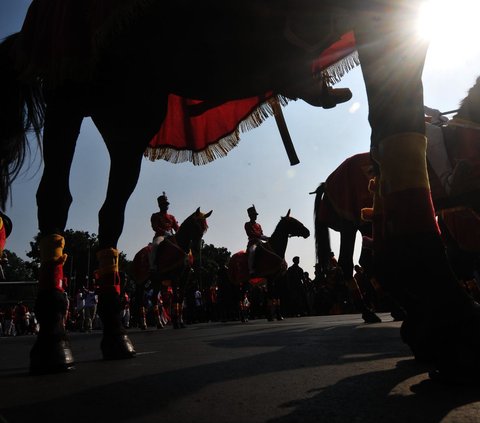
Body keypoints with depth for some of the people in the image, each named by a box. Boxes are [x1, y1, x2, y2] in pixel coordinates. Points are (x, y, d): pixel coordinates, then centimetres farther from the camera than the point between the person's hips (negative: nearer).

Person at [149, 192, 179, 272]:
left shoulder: (172, 217, 22)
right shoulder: (155, 216, 9)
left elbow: (177, 228, 15)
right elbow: (155, 227, -7)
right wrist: (165, 232, -24)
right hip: (160, 236, -5)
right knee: (155, 244, -38)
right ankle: (152, 266, -41)